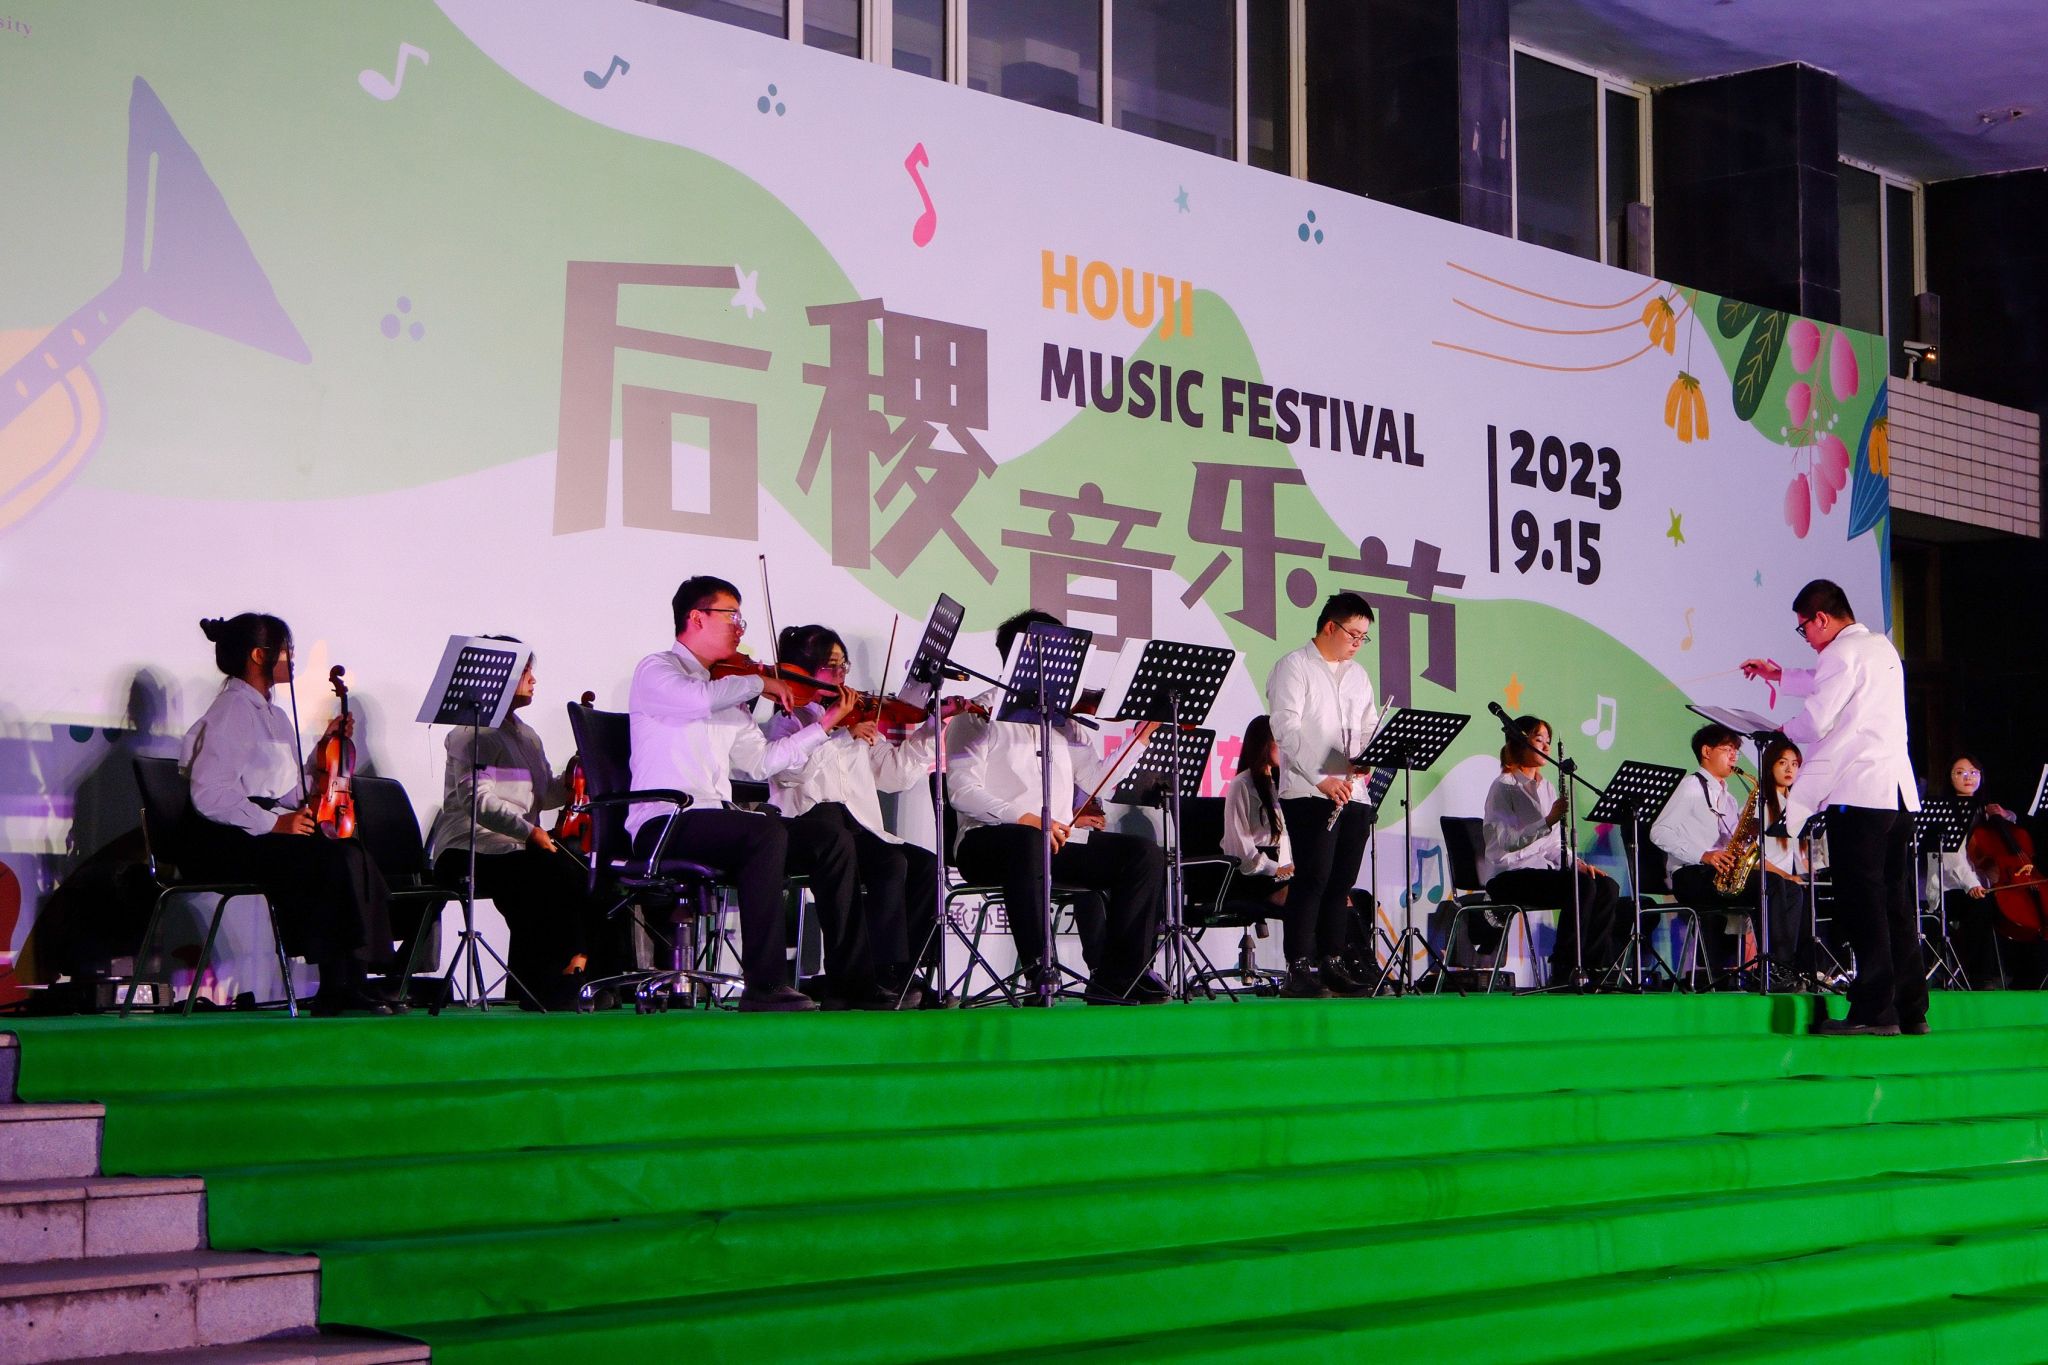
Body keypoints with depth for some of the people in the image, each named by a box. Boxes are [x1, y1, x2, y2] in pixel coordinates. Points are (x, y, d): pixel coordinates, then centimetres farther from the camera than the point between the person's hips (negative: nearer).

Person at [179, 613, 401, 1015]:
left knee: (351, 855, -15)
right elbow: (210, 795, -19)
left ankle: (351, 981, -19)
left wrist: (324, 748, 11)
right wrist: (274, 823, -22)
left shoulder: (272, 715, 21)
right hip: (227, 843, -9)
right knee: (333, 859, -27)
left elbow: (290, 794, 18)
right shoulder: (232, 711, -9)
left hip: (263, 831, 9)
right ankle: (337, 989, -21)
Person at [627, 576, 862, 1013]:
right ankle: (765, 986, -35)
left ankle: (847, 976, -2)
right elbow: (697, 699, -24)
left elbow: (762, 760, 18)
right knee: (767, 832, -34)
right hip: (664, 826, -8)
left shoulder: (727, 690, 25)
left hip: (717, 821, 8)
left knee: (833, 841, -4)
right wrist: (760, 684, -11)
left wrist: (825, 723, 16)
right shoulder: (656, 671, 1)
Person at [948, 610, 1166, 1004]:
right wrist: (1024, 817, -25)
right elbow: (962, 791, -12)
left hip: (1059, 842, 6)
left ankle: (1117, 978, -16)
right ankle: (1039, 972, -40)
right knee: (1026, 842, -41)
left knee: (1145, 853, -12)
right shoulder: (982, 715, 2)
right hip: (991, 842, -6)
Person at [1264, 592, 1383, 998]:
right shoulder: (1294, 667, -3)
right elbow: (1286, 728, -13)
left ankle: (1332, 964, 12)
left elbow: (1370, 730, 19)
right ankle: (1299, 969, -12)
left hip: (1353, 793, 7)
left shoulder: (1358, 675, 19)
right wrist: (1320, 778, -22)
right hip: (1308, 792, -7)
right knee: (1313, 878, -12)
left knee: (1342, 882, 6)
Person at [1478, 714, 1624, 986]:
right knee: (1581, 887, -29)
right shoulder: (1504, 787, -7)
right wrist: (1549, 820, -29)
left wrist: (1577, 862, 0)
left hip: (1541, 868, 8)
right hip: (1508, 877, -8)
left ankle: (1595, 966, -12)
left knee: (1607, 887, -13)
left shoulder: (1546, 787, 19)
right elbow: (1507, 841, -20)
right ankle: (1563, 969, -22)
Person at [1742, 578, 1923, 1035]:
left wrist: (1783, 730, 9)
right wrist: (1779, 676, 41)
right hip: (1899, 790, 9)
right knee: (1895, 901, 10)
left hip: (1858, 793, -9)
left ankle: (1874, 1010, -11)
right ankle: (1911, 1010, 11)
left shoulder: (1843, 653, -9)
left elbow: (1817, 721, -11)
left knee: (1861, 900, -8)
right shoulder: (1882, 647, 20)